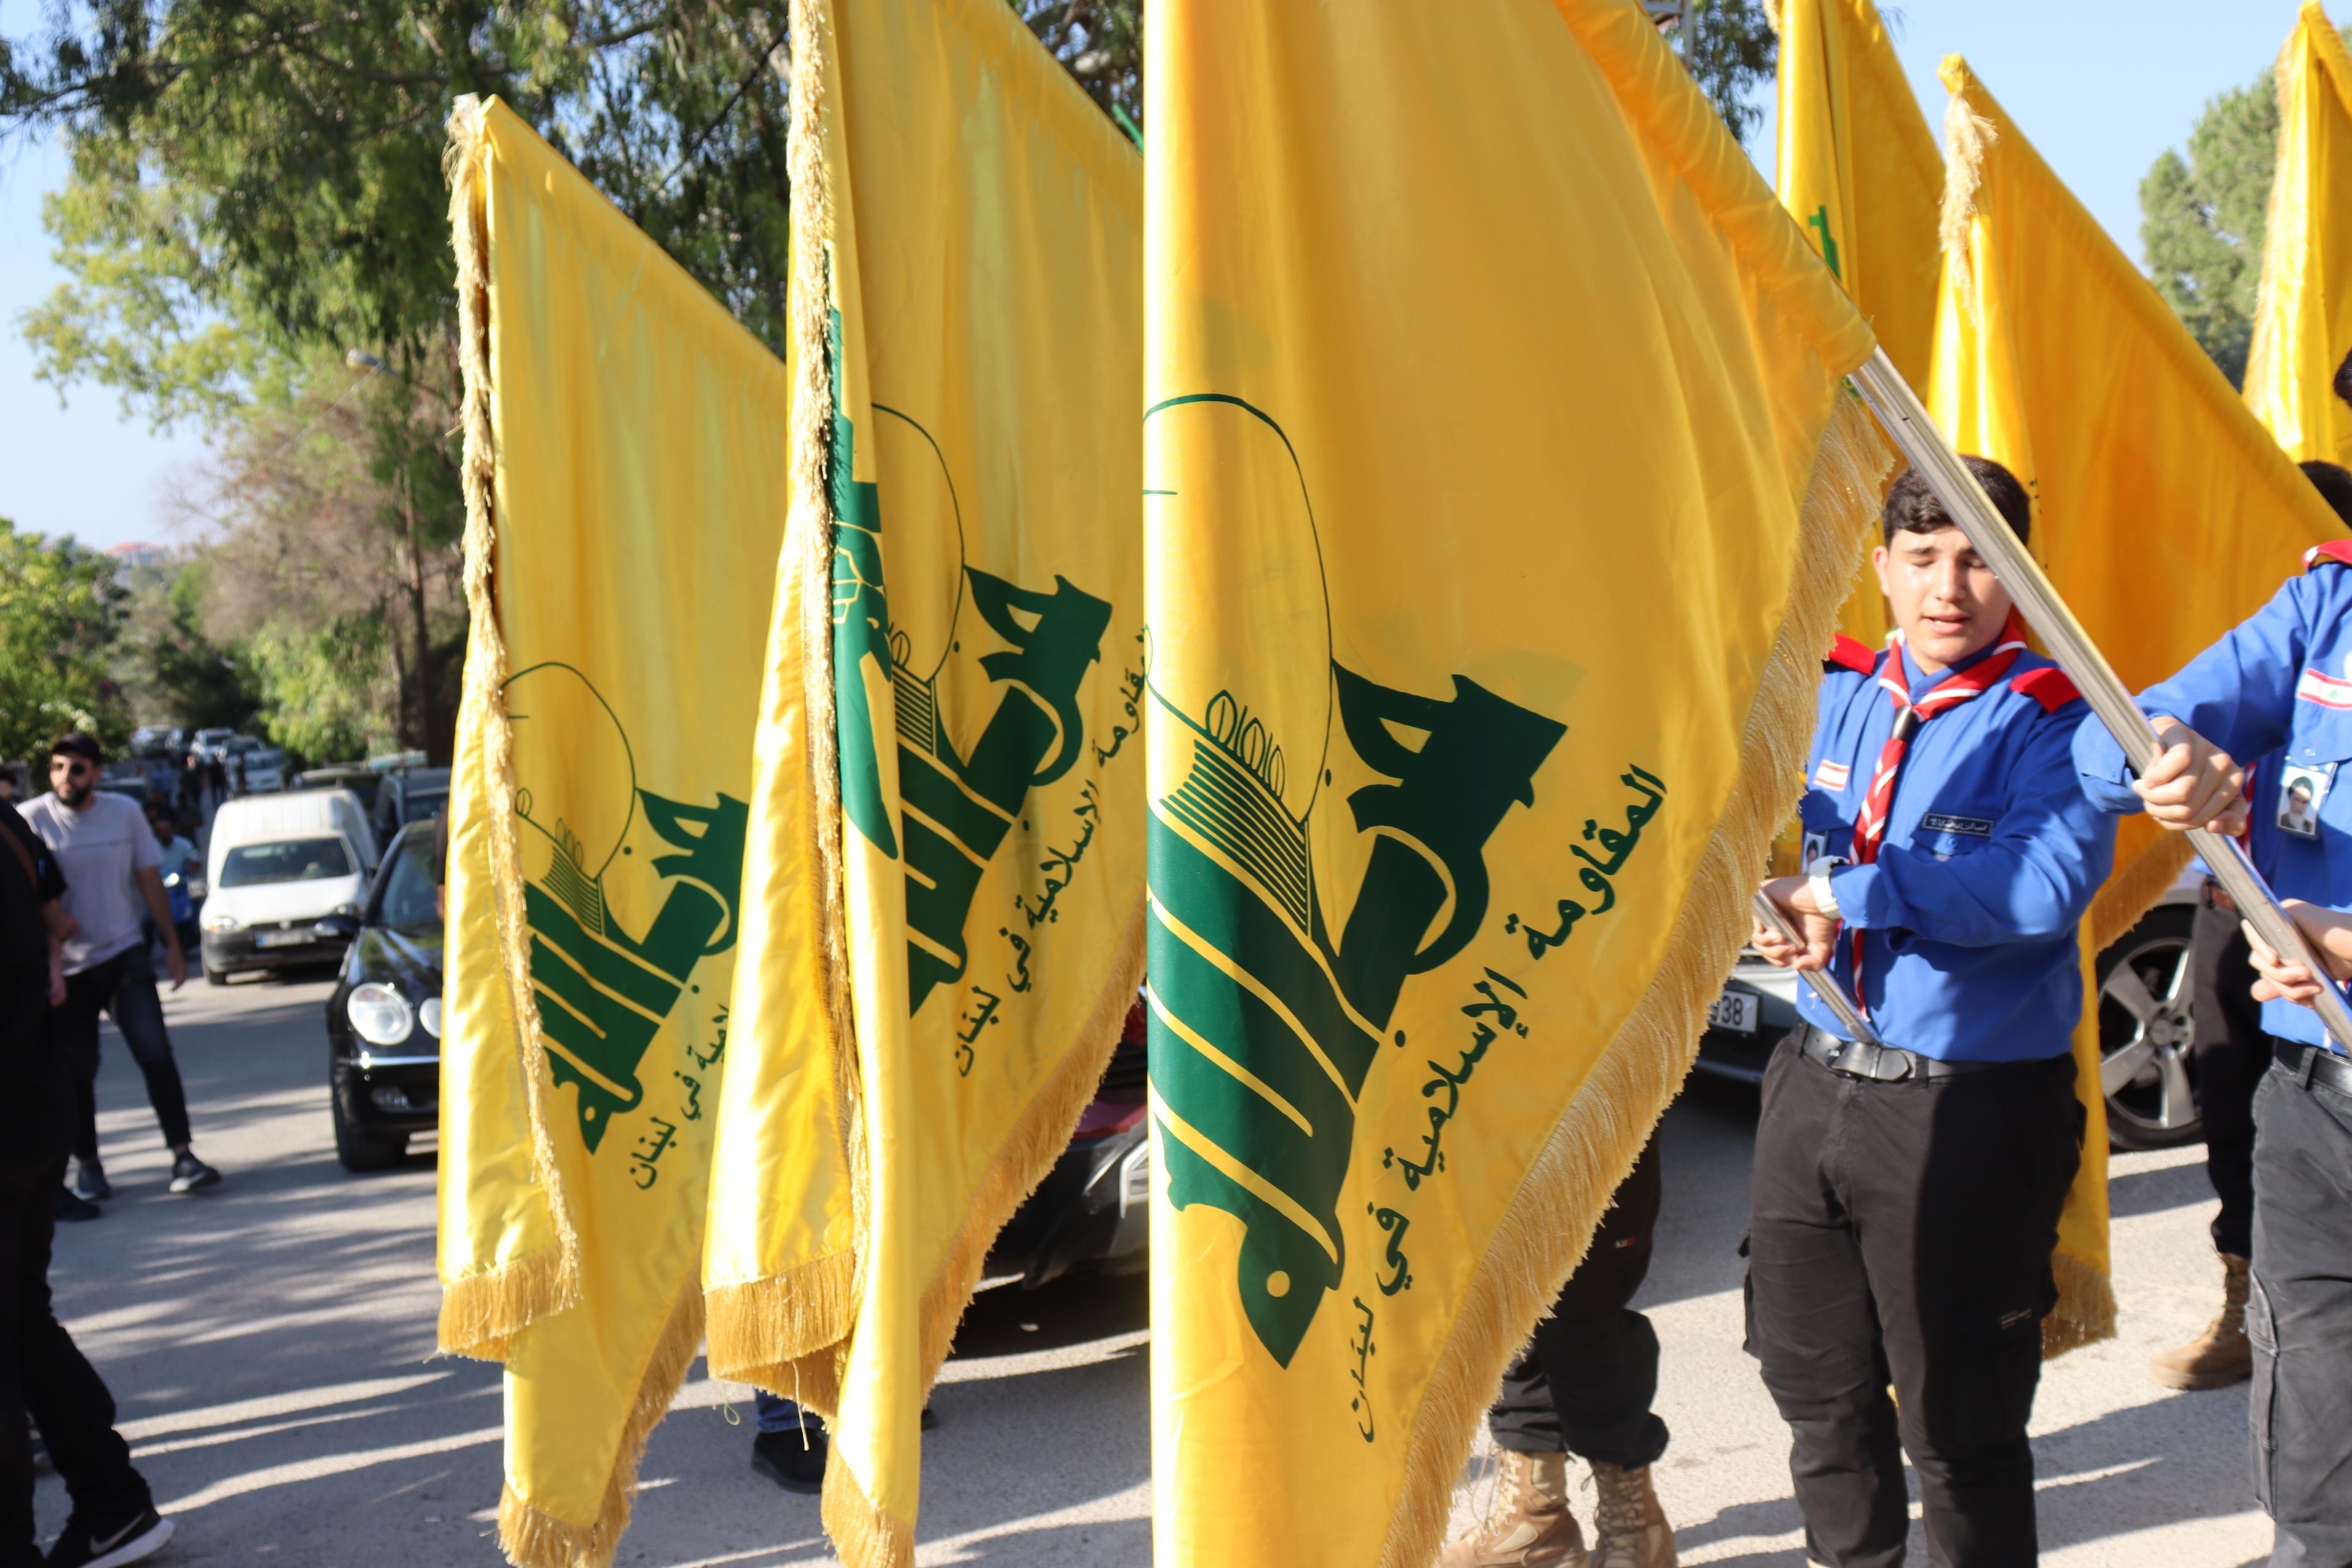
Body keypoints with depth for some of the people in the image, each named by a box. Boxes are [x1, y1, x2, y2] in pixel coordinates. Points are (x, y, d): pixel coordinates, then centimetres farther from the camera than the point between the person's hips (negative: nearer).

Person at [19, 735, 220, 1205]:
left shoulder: (125, 813, 2)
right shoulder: (32, 821, -7)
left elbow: (150, 881, 10)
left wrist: (172, 945, 8)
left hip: (124, 955, 1)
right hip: (66, 967, -1)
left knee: (155, 1052, -10)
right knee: (77, 1071, 5)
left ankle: (183, 1156, -9)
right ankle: (87, 1164, 21)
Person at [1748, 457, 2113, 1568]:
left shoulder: (2049, 717, -10)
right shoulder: (1836, 693, 8)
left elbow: (2049, 882, -25)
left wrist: (1846, 895, -22)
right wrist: (1783, 913, -7)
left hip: (1969, 1109, -6)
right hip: (1815, 1083, 6)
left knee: (1957, 1422, 3)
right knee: (1816, 1387, 19)